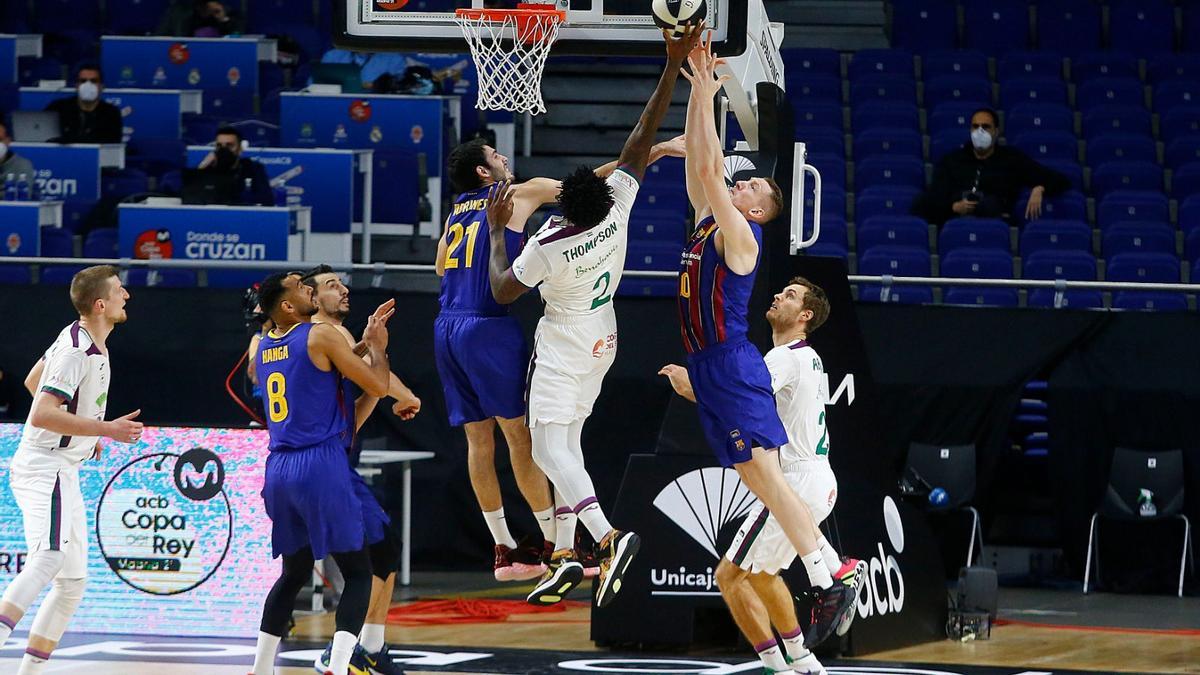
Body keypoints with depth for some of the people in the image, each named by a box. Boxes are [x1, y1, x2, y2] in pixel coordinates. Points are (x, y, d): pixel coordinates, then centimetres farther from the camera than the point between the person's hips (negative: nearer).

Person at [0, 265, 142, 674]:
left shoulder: (82, 338, 12)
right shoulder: (76, 351, -17)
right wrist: (106, 429, -24)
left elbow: (33, 381, 25)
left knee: (72, 583, 11)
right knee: (49, 558, -31)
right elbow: (42, 414, -25)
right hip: (43, 468, -11)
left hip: (63, 472, 11)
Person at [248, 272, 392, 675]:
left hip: (279, 469, 7)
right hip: (320, 466, -7)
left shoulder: (263, 347, 15)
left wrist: (365, 341, 29)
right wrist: (377, 346, 10)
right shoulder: (321, 336, -8)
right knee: (358, 573, 0)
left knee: (294, 573, 22)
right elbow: (377, 386, -6)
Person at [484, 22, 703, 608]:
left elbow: (503, 292, -11)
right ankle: (564, 559, 15)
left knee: (551, 450, -9)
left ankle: (610, 538, -30)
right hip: (601, 340, 7)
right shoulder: (617, 205, -19)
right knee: (566, 443, 16)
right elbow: (642, 139, -14)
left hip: (562, 348, -7)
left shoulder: (547, 246, -28)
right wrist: (673, 66, -16)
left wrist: (496, 229, -3)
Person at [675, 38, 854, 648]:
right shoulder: (708, 222, 13)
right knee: (754, 479, 7)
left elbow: (708, 168, -18)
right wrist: (698, 92, 11)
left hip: (733, 369, -9)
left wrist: (707, 97, -14)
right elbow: (701, 162, 16)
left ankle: (828, 588, -19)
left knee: (764, 475, -15)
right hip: (707, 368, 9)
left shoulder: (738, 234, -10)